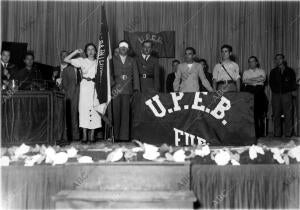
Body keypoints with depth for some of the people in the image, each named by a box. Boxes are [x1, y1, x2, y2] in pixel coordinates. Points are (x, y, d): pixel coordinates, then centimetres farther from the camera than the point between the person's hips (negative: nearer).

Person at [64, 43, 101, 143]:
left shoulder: (98, 62, 15)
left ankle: (92, 135, 1)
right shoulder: (82, 61, 9)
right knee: (84, 108, -7)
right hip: (85, 85, -2)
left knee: (95, 109, -4)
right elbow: (66, 60, 6)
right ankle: (84, 135, -4)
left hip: (95, 86, 2)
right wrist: (76, 52, 2)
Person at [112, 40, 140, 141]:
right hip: (115, 89, 0)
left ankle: (124, 136, -5)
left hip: (127, 90, 0)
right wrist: (113, 84, -8)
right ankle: (116, 136, 4)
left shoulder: (132, 61, 17)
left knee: (125, 113, -6)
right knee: (116, 113, -3)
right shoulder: (113, 59, 14)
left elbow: (135, 75, 9)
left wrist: (136, 89, -2)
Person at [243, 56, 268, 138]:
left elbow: (263, 79, -3)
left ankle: (260, 133, -2)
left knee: (261, 114, -6)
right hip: (249, 92, 0)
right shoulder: (246, 72, 17)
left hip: (259, 92, 0)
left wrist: (250, 80, -5)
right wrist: (257, 80, -5)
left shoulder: (261, 71, 16)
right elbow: (244, 81, 0)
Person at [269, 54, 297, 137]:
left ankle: (288, 134, -4)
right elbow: (271, 82, 11)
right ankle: (277, 134, 4)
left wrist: (292, 91, -2)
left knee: (288, 115, -7)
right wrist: (274, 90, -2)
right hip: (276, 95, 2)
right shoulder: (273, 72, 17)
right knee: (276, 115, 0)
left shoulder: (290, 71, 12)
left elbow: (293, 82, 10)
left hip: (287, 94, -2)